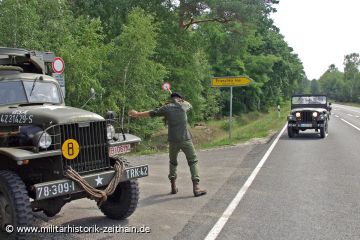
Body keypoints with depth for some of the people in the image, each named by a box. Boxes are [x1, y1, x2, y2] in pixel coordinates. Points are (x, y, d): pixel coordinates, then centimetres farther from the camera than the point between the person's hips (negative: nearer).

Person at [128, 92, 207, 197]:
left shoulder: (166, 108, 3)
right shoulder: (183, 106, 4)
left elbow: (150, 113, 11)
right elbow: (189, 105, 29)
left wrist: (136, 114, 24)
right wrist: (182, 100, 45)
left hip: (173, 140, 1)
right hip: (185, 139, -1)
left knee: (173, 162, 20)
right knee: (193, 162, 5)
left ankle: (173, 186, 15)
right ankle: (196, 187, -5)